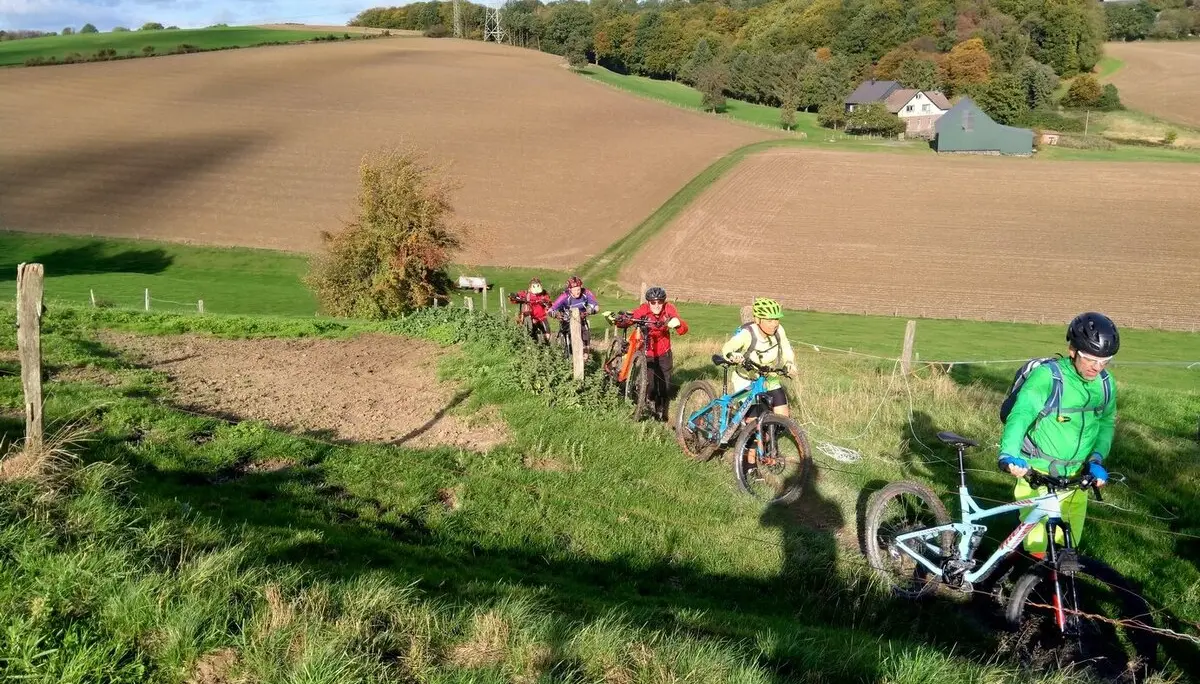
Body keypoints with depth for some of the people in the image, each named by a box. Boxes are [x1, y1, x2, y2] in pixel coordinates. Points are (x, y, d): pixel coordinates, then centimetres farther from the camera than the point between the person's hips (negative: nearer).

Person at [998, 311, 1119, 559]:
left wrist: (1096, 459, -9)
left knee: (1068, 540, 19)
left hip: (1075, 477, 5)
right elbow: (1021, 414, -30)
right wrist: (1009, 454, -47)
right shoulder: (1046, 376, -21)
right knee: (1035, 541, 4)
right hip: (1038, 474, -5)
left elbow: (1106, 423, 8)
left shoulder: (1105, 384, -2)